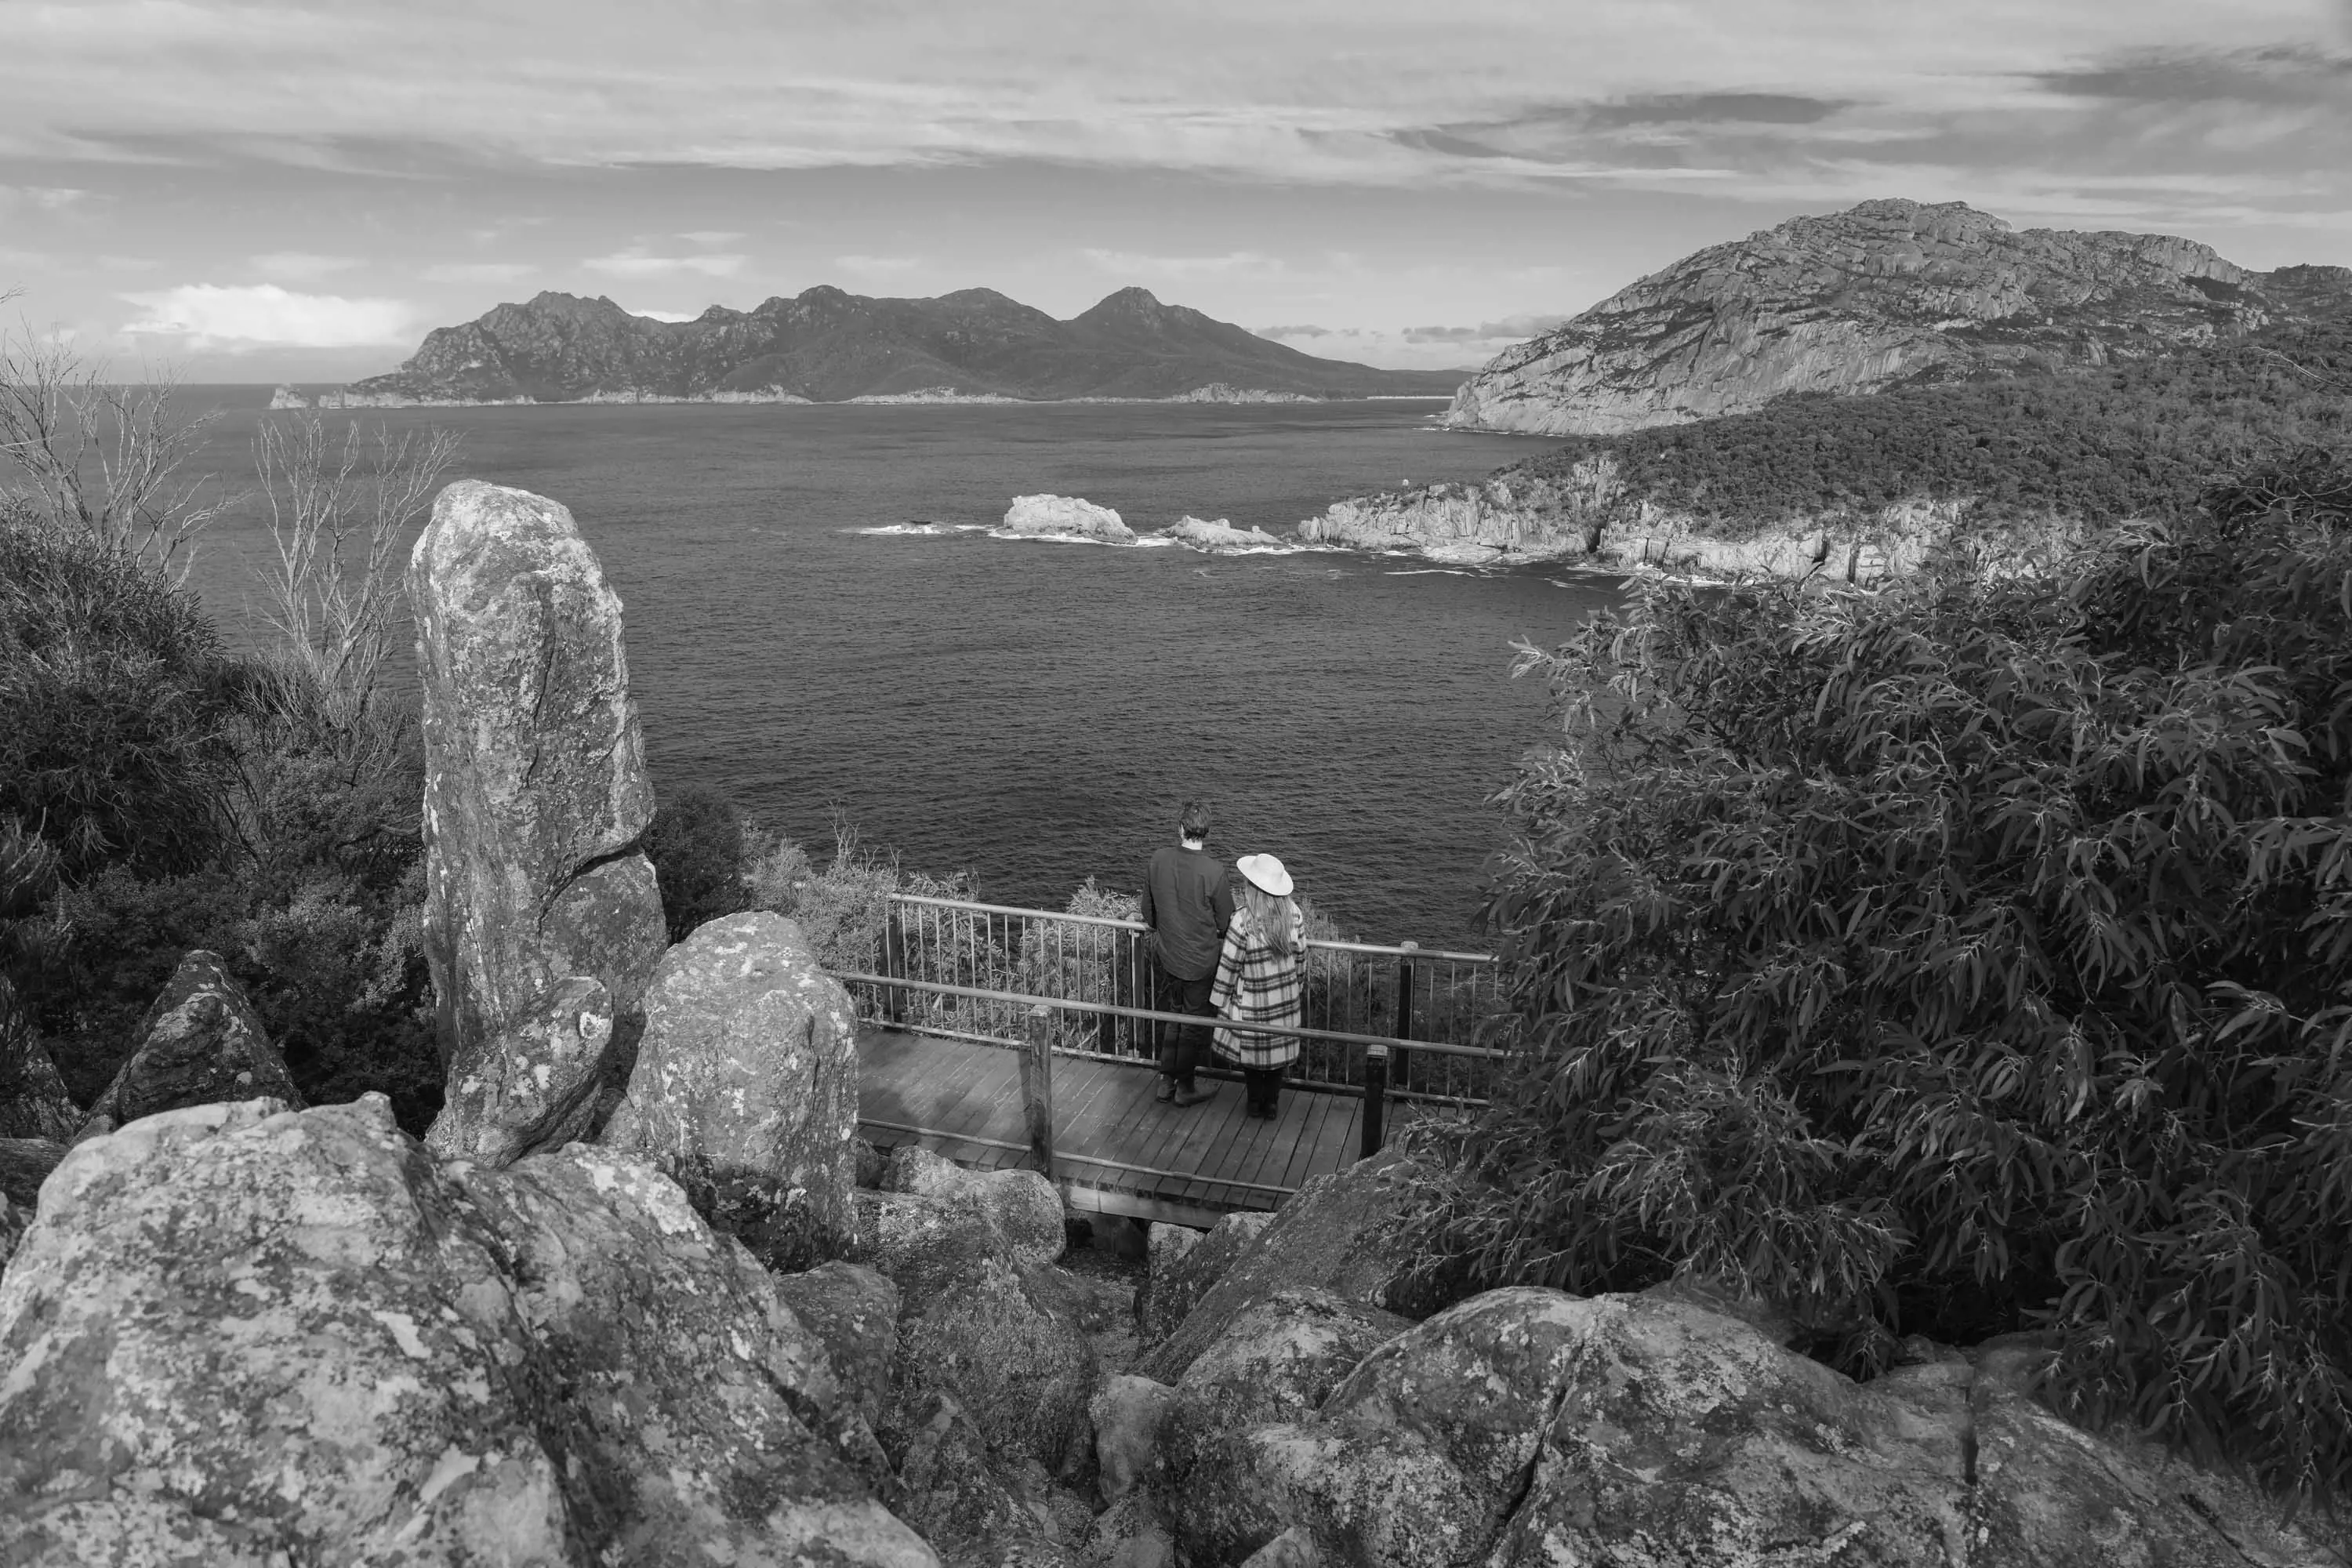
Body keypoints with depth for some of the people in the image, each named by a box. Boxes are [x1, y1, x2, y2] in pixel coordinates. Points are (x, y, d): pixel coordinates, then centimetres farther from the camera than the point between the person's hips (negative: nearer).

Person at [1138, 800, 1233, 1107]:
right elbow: (1225, 920, -12)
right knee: (1194, 1023, 11)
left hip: (1165, 954, 4)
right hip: (1199, 960, -4)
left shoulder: (1159, 858, -10)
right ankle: (1185, 1088, 23)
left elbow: (1148, 908, 5)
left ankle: (1166, 1081, 30)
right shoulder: (1212, 869, -23)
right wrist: (1216, 933, 11)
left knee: (1170, 1017, 20)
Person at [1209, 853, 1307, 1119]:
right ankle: (1271, 1101, 29)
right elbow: (1300, 955, 0)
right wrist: (1301, 987, 15)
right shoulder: (1293, 912, -11)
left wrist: (1220, 998, -2)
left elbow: (1229, 964, -15)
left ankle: (1256, 1101, 28)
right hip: (1286, 997, 4)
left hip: (1251, 1000, -4)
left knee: (1251, 1047, 16)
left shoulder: (1243, 920, -24)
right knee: (1279, 1045, 18)